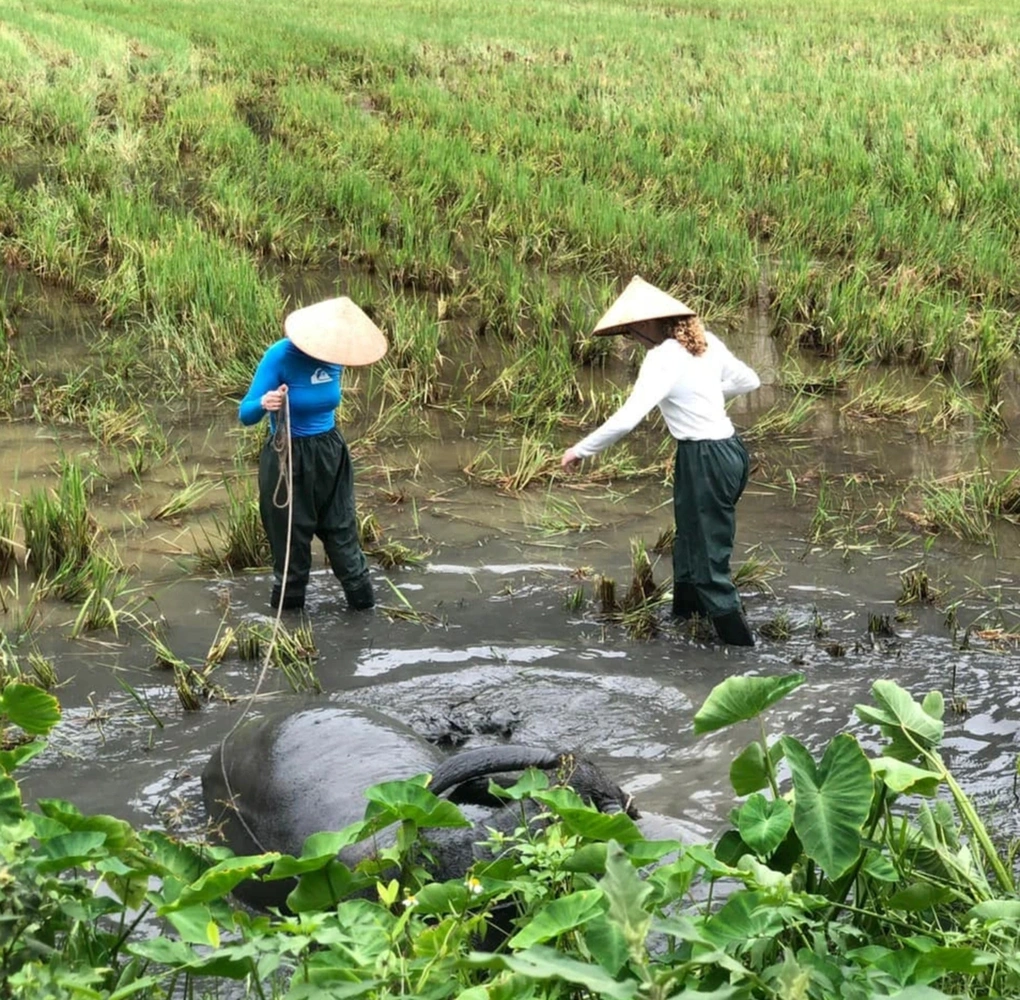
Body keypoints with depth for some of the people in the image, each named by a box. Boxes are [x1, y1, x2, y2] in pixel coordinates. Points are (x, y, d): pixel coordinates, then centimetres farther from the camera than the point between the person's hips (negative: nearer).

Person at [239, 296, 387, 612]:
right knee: (291, 538, 6)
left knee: (341, 529, 12)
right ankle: (288, 610, 22)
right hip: (288, 458, -4)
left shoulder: (333, 355, -6)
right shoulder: (280, 356, -22)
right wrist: (264, 404, -42)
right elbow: (245, 414, -21)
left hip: (330, 453, 5)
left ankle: (363, 603, 23)